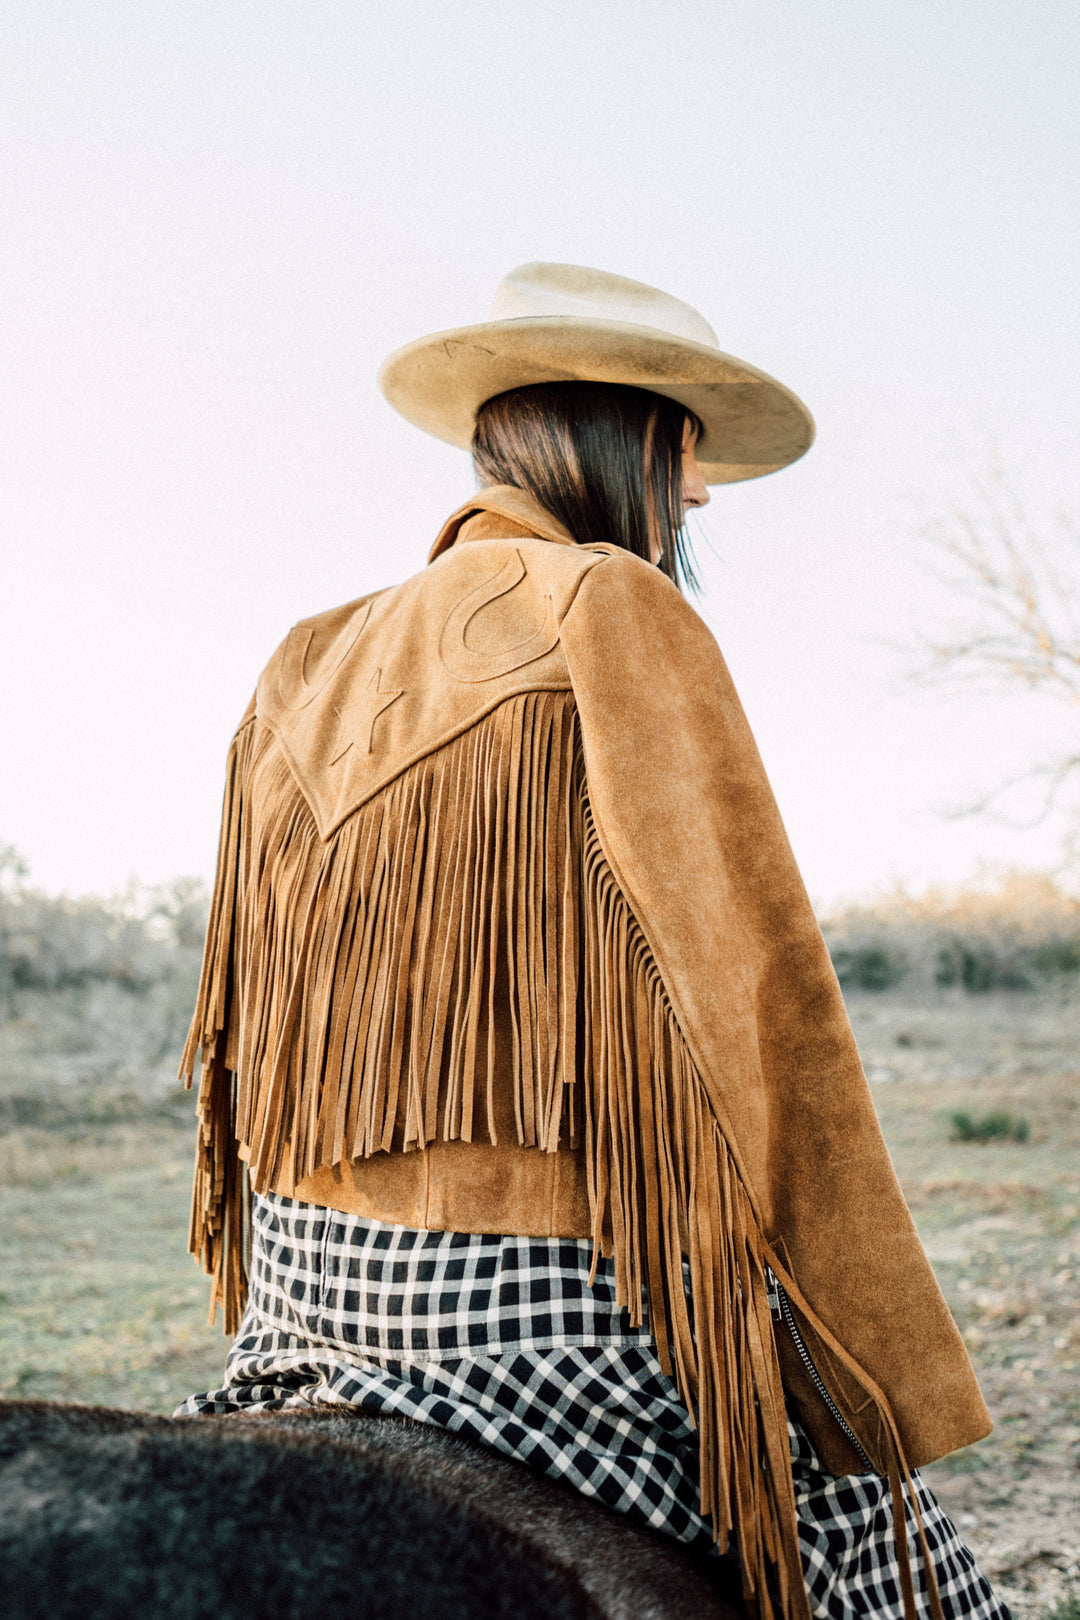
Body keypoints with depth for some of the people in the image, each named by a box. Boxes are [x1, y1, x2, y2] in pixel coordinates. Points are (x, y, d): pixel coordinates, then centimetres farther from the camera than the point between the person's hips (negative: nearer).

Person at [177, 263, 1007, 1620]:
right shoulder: (612, 606, -12)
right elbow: (762, 1007, -16)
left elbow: (243, 1024, 12)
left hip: (305, 1284, 8)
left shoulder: (308, 672, 9)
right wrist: (895, 1385, -9)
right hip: (541, 1293, -7)